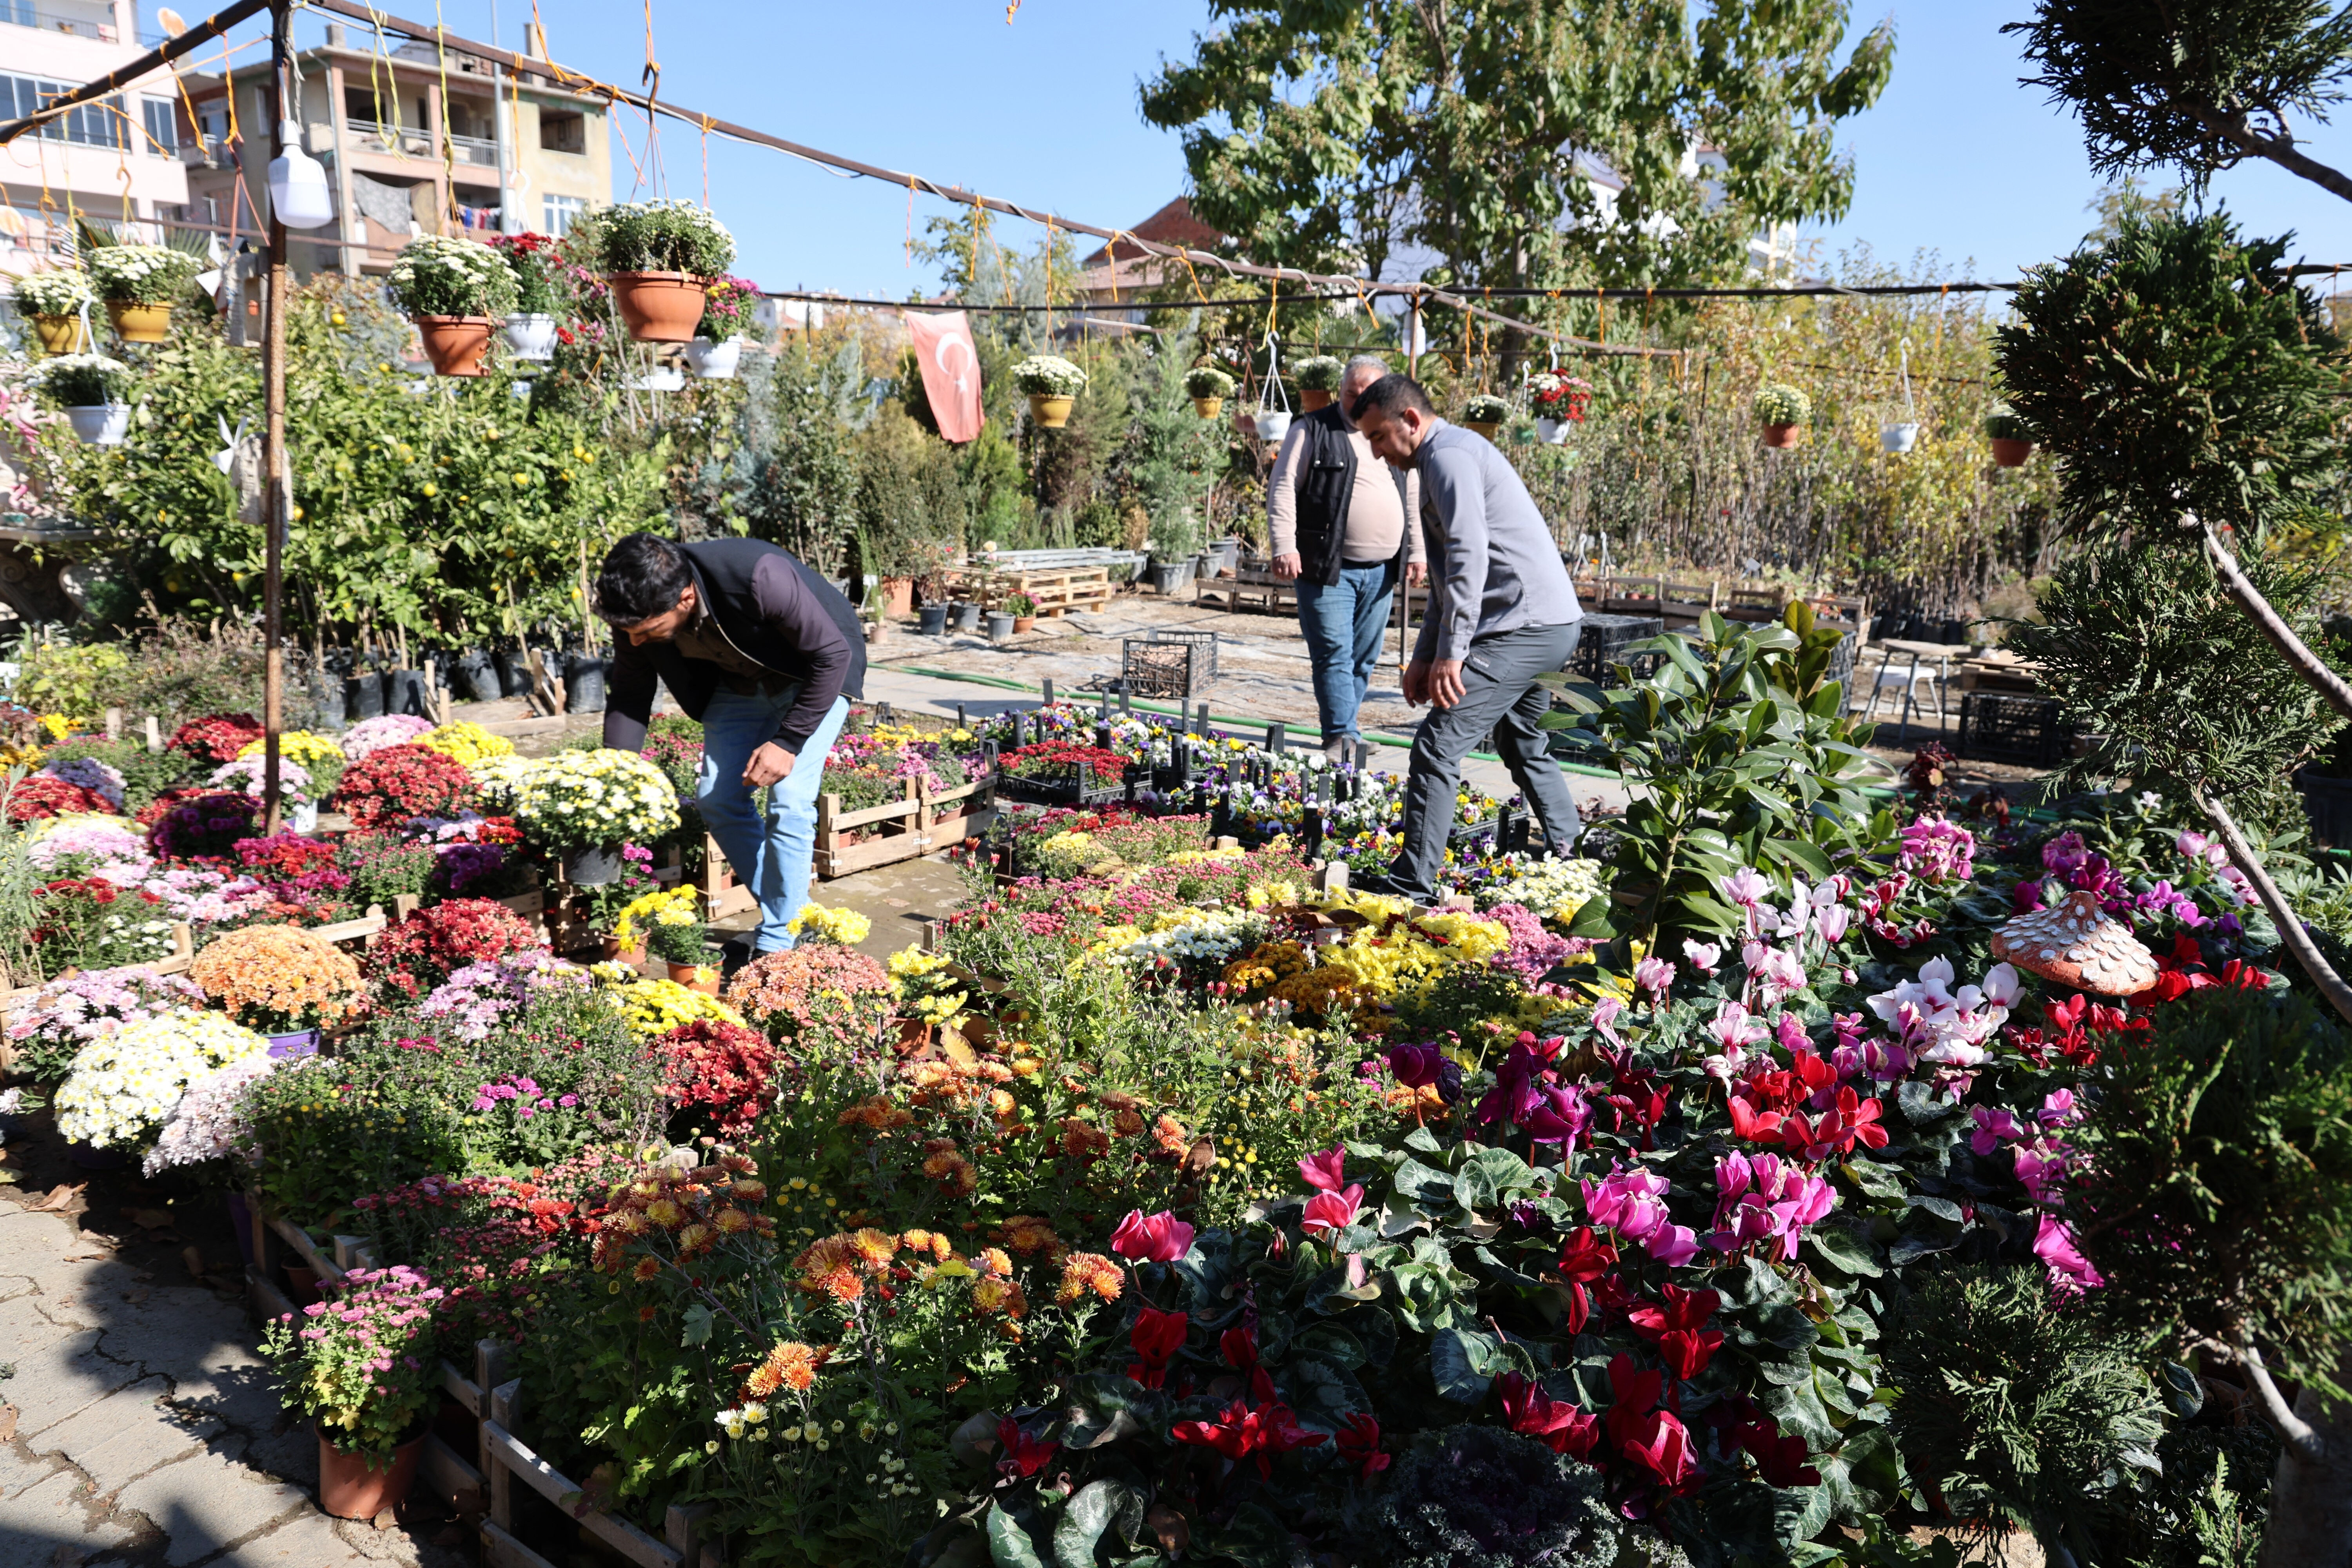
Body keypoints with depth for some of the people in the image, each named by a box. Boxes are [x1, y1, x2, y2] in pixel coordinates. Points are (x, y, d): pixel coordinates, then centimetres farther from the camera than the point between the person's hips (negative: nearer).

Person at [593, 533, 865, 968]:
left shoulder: (761, 579, -40)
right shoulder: (640, 609, -21)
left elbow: (833, 655, -28)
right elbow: (629, 695, -5)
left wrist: (788, 741, -27)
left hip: (815, 675, -6)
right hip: (739, 680, 6)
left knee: (788, 800, -17)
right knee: (716, 798, -1)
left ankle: (776, 945, -4)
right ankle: (792, 914, 15)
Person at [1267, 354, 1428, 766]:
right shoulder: (1314, 430, -1)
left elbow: (1414, 499, 21)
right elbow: (1283, 488, -7)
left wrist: (1416, 552, 14)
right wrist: (1284, 547, -17)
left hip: (1380, 571, 5)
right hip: (1327, 568, -5)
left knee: (1364, 659, 10)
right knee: (1334, 655, -9)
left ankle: (1339, 731, 21)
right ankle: (1342, 738, -8)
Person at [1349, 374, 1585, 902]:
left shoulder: (1449, 454, -10)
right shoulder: (1452, 454, 24)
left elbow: (1469, 557, -23)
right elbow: (1448, 572, 27)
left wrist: (1451, 653, -24)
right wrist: (1425, 656, 22)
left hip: (1524, 628, -11)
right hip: (1555, 622, 11)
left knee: (1437, 747, -14)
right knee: (1524, 747, 27)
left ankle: (1410, 889, -14)